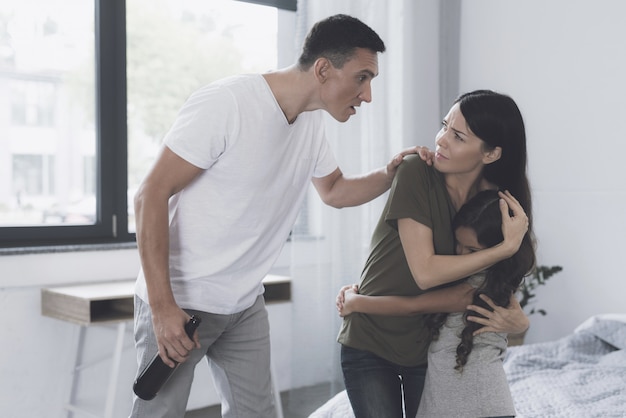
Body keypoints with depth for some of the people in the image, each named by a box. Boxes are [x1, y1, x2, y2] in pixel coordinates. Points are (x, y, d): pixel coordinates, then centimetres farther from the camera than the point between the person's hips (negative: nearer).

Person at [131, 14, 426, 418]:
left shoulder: (311, 121, 2)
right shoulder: (226, 103, -21)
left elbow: (335, 190, 19)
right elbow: (151, 196, -19)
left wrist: (389, 174, -1)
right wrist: (162, 305, -23)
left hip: (246, 305, 7)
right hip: (178, 301, -6)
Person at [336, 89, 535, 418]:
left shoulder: (500, 203, -8)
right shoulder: (416, 173, -20)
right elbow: (425, 271, -25)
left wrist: (517, 320, -21)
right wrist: (506, 248, -25)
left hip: (432, 347, 3)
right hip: (370, 345, -3)